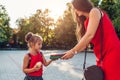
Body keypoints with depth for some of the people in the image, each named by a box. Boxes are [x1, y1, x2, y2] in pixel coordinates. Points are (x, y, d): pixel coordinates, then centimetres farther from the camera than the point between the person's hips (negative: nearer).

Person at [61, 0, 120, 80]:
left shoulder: (95, 11, -2)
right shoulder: (86, 22, 21)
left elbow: (90, 35, -15)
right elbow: (84, 44, 15)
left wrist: (73, 51, -11)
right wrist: (71, 52, 7)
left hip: (112, 54, -8)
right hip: (102, 57, 9)